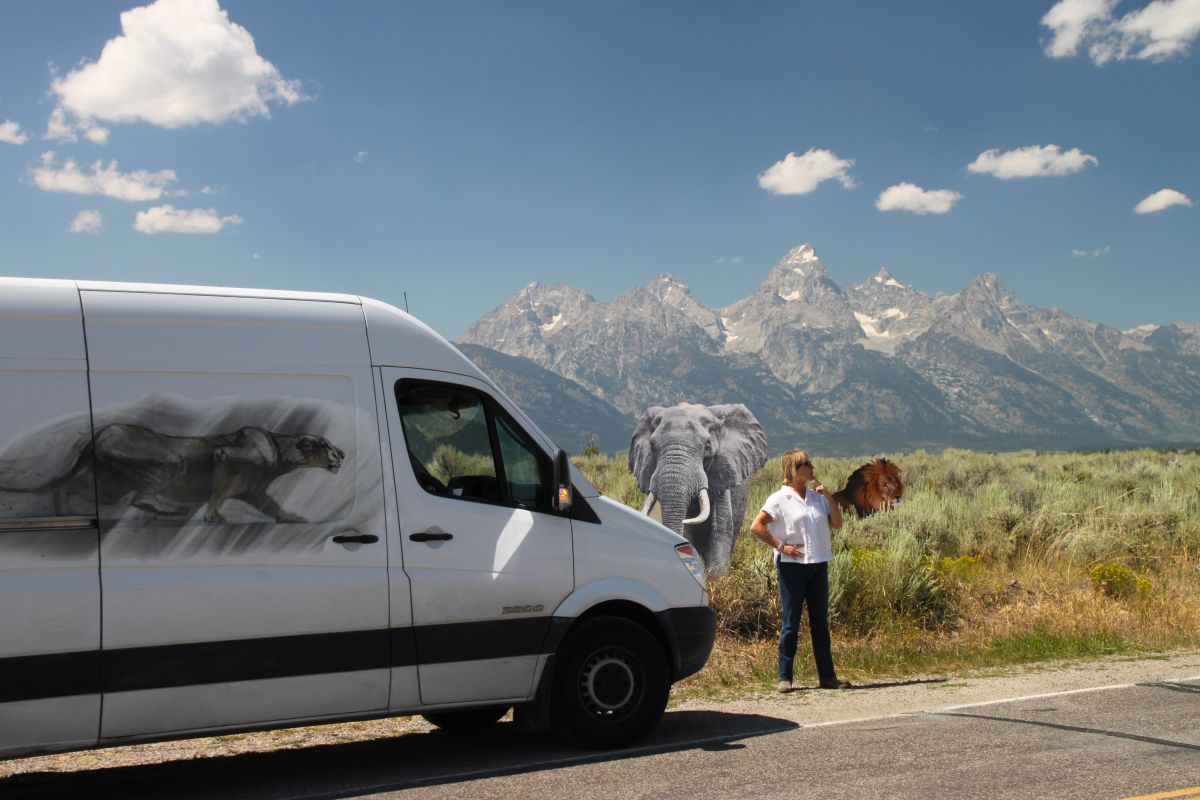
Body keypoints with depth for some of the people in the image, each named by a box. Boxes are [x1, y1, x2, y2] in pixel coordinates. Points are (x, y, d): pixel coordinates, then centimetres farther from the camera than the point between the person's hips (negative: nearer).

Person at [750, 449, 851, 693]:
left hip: (818, 565, 5)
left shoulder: (817, 497, 11)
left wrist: (829, 496, -1)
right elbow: (756, 526, -10)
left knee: (820, 622, 9)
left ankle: (827, 676, 14)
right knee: (790, 623, -1)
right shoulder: (780, 499, -6)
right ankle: (785, 677, 6)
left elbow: (837, 524, 9)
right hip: (792, 566, -5)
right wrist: (780, 546, -12)